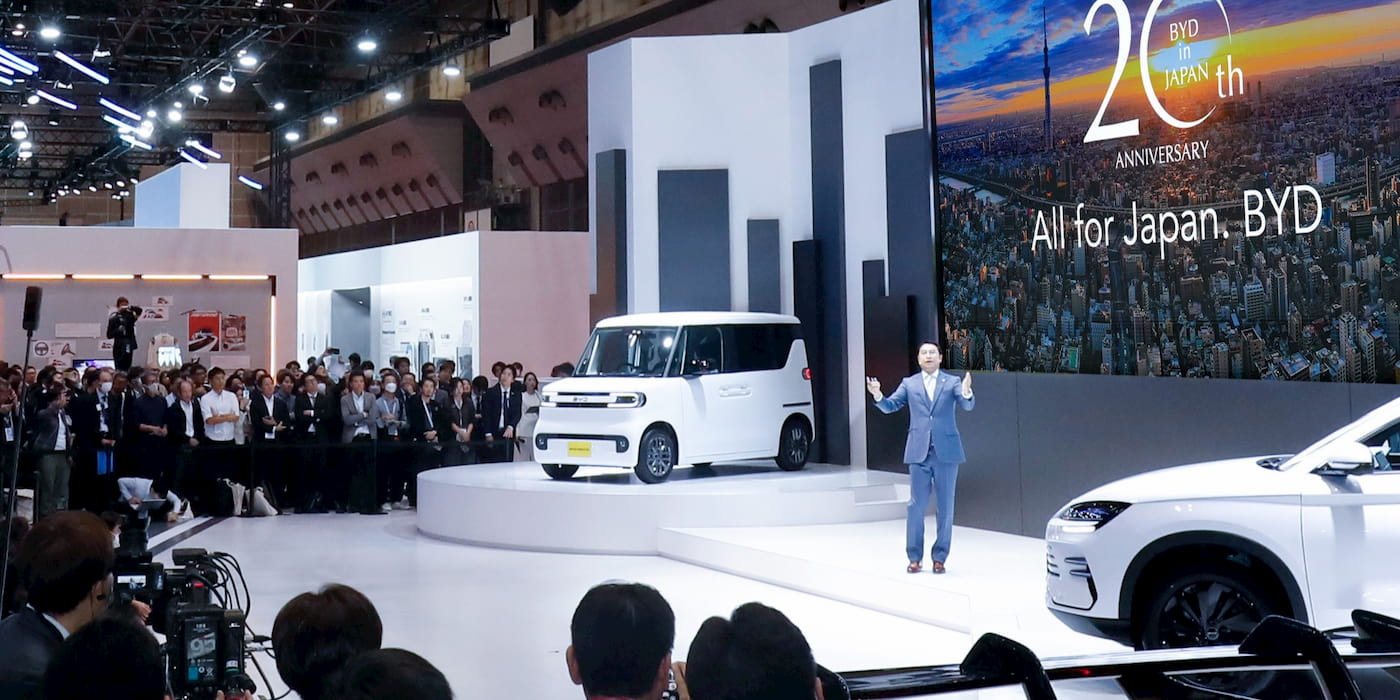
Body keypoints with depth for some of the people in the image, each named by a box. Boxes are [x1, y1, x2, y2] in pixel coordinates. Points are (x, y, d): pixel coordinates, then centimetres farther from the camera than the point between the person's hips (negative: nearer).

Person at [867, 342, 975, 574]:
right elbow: (889, 406, 3)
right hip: (919, 453, 0)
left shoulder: (952, 382, 5)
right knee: (916, 506, 2)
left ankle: (940, 557, 14)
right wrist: (878, 395, -18)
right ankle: (915, 557, 11)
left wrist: (966, 393, -30)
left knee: (945, 507, 5)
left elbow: (968, 406, -8)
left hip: (946, 452, 0)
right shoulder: (909, 384, 9)